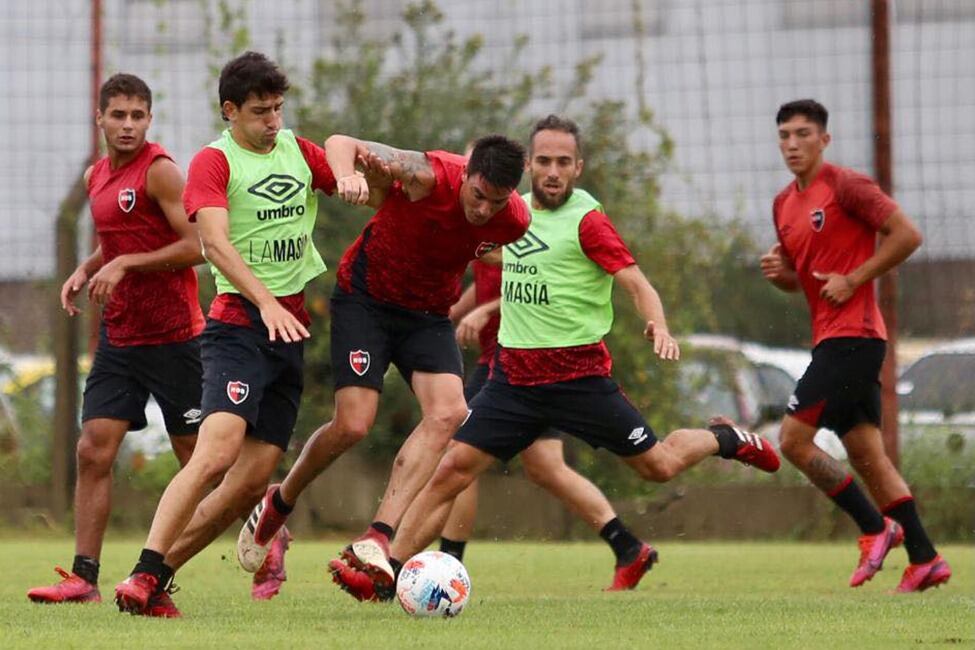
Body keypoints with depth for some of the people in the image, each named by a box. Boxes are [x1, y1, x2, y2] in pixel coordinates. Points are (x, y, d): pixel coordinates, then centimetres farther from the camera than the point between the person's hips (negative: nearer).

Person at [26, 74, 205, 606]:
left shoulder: (159, 172, -12)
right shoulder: (97, 178, 12)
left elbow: (196, 246, -17)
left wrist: (125, 264, -20)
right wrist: (85, 271, 8)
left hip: (172, 337, -7)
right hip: (118, 337, 7)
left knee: (198, 458, 1)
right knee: (93, 451, -3)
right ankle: (84, 577, -4)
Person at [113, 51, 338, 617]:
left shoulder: (299, 151, 14)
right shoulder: (214, 162, -5)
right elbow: (215, 241, -18)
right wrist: (267, 304, -31)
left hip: (292, 327, 7)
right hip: (239, 322, -6)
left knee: (252, 480, -1)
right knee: (217, 453, -24)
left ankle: (162, 574, 7)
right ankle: (143, 576, -23)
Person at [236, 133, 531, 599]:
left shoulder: (514, 222, -13)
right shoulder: (430, 177, -27)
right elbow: (340, 144, -30)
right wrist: (348, 175, -51)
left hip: (428, 313, 4)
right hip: (365, 300, -4)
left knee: (447, 412, -22)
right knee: (352, 425, -14)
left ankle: (375, 541, -27)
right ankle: (278, 505, 16)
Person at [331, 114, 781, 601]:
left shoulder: (586, 219, -10)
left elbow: (637, 283, -18)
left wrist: (658, 326, -34)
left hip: (578, 373, -4)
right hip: (513, 373, 4)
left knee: (659, 466, 5)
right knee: (452, 470, -9)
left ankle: (724, 439, 37)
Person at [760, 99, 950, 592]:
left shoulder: (846, 186, -9)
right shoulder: (784, 204, 16)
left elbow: (907, 235, -13)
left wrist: (853, 280, -16)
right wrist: (778, 271, 3)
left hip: (852, 335, -9)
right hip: (831, 340, 9)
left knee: (794, 438, -12)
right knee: (866, 453, 7)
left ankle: (875, 527, -3)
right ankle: (923, 558, 8)